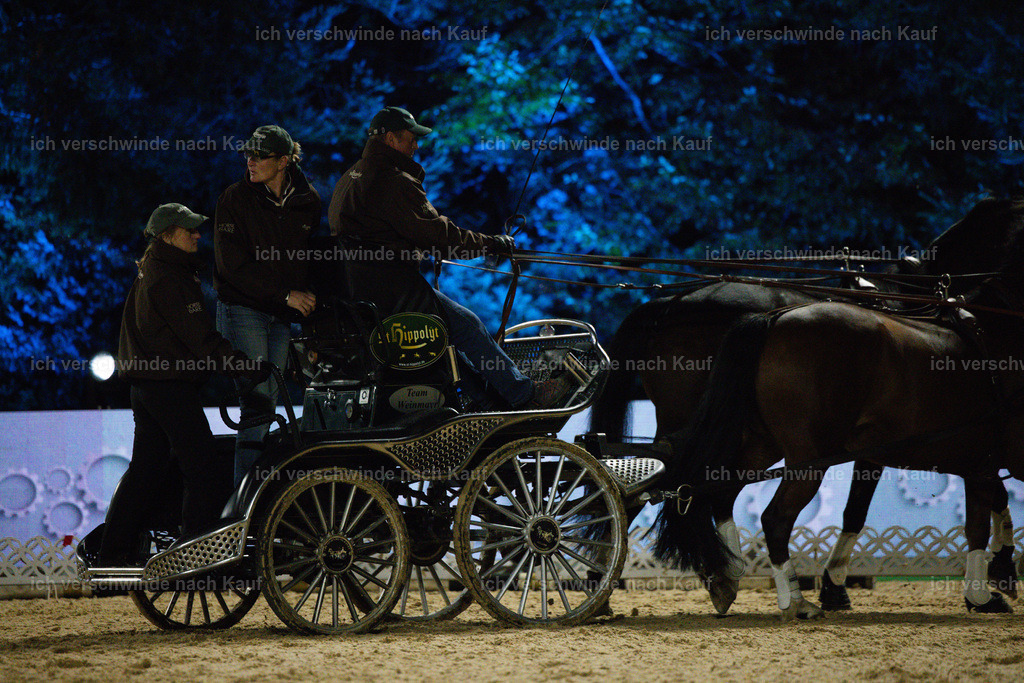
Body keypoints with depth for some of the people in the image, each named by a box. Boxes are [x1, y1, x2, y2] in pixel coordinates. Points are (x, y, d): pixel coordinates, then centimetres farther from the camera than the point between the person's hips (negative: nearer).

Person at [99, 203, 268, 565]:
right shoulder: (167, 277, -16)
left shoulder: (153, 269, 17)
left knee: (147, 467, 14)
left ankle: (114, 550, 15)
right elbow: (199, 336, -20)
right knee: (202, 466, -9)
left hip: (146, 381, 11)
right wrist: (246, 368, -20)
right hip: (169, 382, -11)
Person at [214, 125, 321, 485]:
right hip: (242, 309, -5)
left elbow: (311, 261, 17)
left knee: (268, 401, 5)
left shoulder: (307, 202, 5)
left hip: (282, 315, 5)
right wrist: (285, 294, -17)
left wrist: (309, 302, 10)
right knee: (257, 400, -13)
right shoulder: (235, 198, -7)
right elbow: (234, 265, -12)